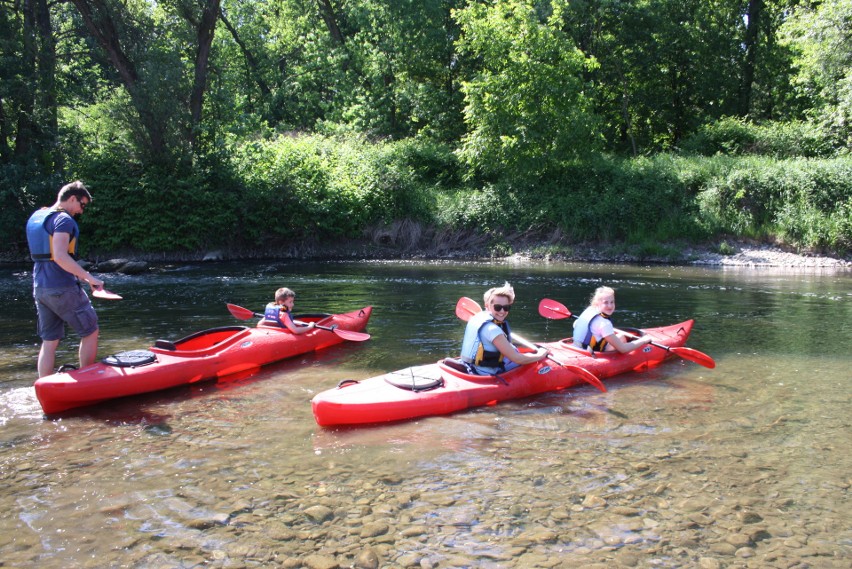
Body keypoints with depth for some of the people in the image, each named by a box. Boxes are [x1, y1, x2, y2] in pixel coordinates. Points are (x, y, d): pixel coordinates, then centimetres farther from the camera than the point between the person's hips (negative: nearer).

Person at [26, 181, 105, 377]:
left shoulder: (35, 217, 16)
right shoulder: (64, 220, -13)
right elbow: (60, 256, -25)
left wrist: (79, 275, 24)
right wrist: (89, 277, -23)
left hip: (40, 288, 9)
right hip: (62, 288, -8)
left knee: (49, 341, 13)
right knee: (90, 333, 5)